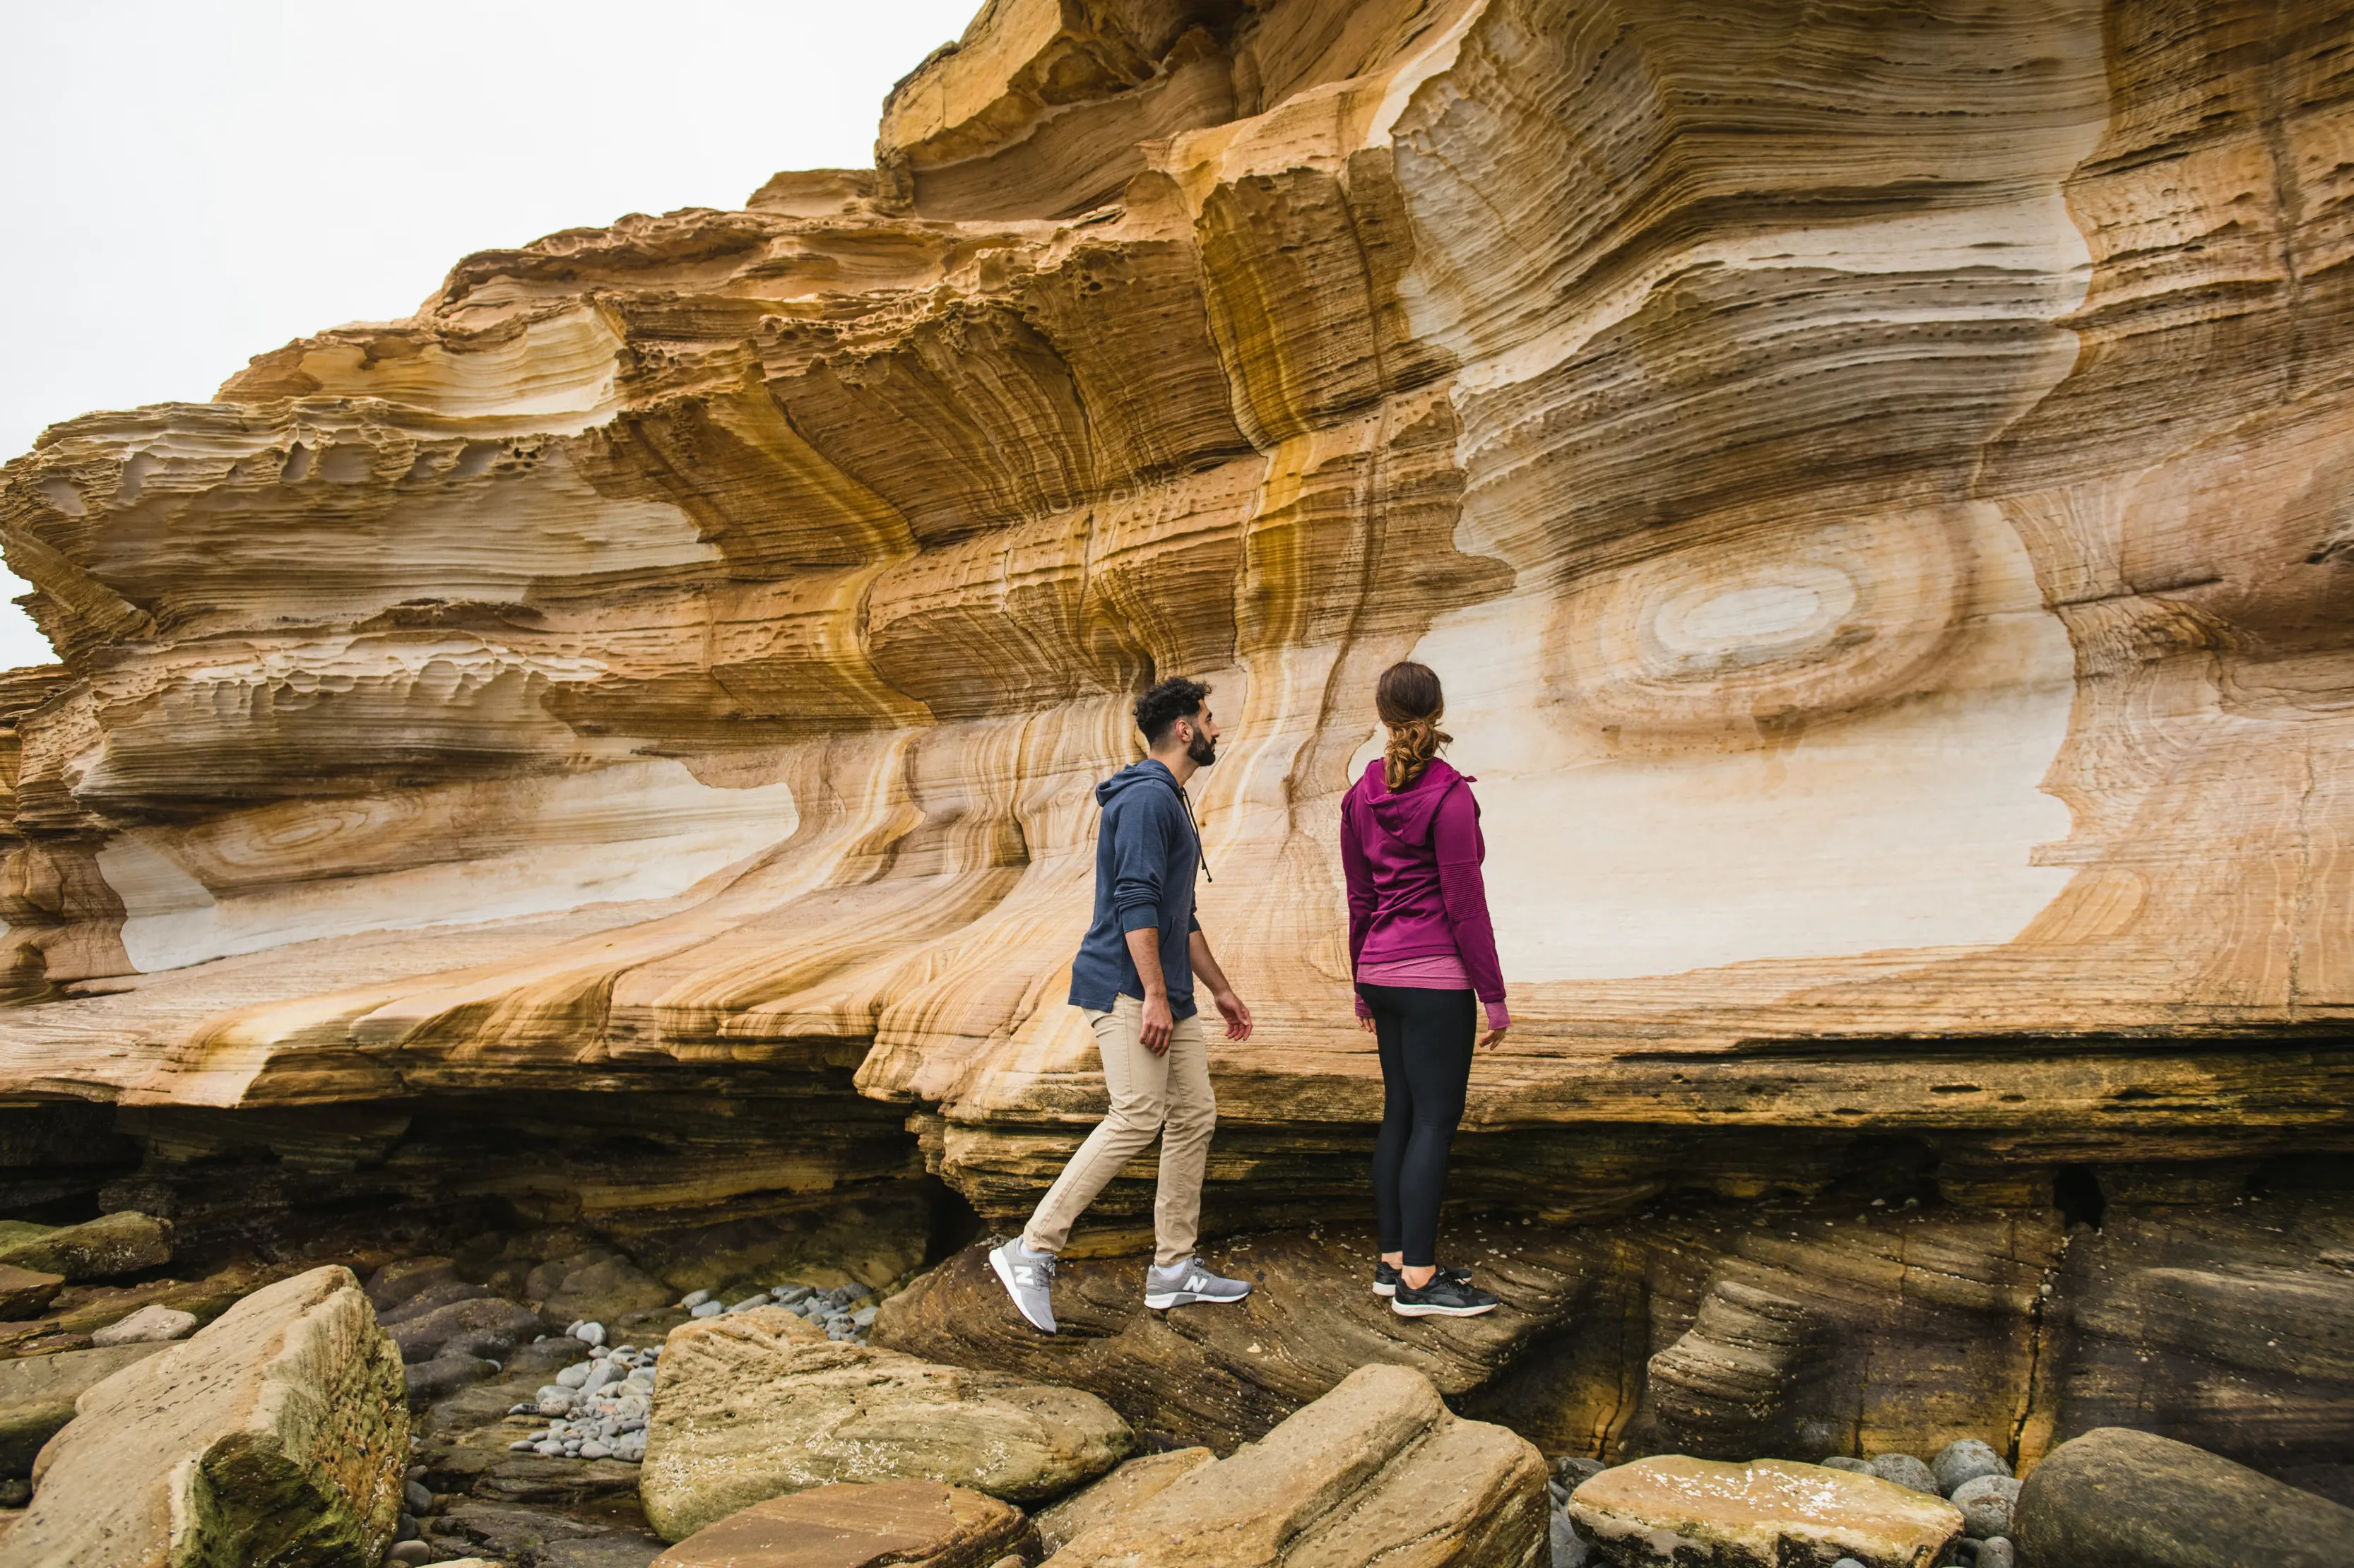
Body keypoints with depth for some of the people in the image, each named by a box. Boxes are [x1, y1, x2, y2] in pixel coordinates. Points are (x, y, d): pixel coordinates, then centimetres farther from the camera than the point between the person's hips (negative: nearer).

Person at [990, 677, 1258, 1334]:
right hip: (1126, 989, -10)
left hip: (1166, 994, 10)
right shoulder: (1146, 798, -13)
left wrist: (1220, 989, 25)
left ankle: (1174, 1268, 15)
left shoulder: (1171, 802, 20)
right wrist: (1154, 997, -24)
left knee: (1195, 1115, 8)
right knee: (1138, 1118, -15)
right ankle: (1032, 1251, -8)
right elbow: (1135, 903, -21)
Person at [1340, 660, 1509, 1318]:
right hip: (1435, 974, -7)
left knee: (1402, 1114, 14)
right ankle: (1418, 1281, 1)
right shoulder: (1448, 794, -14)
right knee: (1435, 1121, -3)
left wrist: (1363, 985, 20)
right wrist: (1494, 994, -9)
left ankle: (1394, 1261, 20)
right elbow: (1464, 902, -15)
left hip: (1383, 970, 7)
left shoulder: (1361, 795, 6)